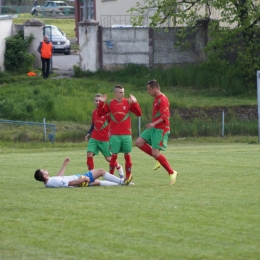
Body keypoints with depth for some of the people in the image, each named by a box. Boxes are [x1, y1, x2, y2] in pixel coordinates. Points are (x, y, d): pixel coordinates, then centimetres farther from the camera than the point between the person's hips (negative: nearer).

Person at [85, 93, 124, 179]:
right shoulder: (94, 112, 8)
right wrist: (88, 133, 11)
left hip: (105, 140, -5)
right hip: (94, 139, 5)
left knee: (108, 158, 5)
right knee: (89, 154, -13)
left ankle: (119, 168, 33)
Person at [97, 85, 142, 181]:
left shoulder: (128, 102, 2)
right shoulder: (110, 103, 3)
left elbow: (139, 113, -2)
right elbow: (100, 114, 4)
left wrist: (135, 103, -14)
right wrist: (101, 103, -8)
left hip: (126, 134, 0)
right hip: (115, 134, 0)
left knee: (127, 155, 2)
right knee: (114, 155, -2)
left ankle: (128, 177, 9)